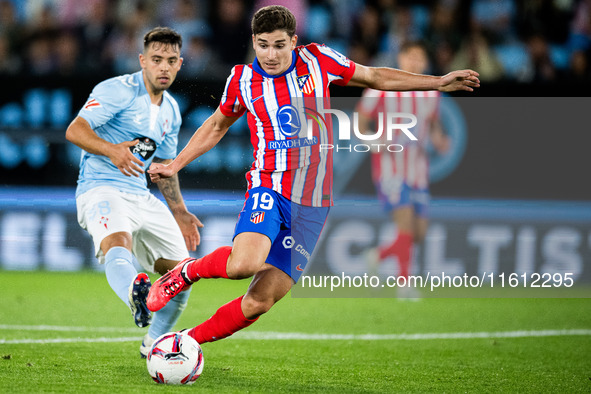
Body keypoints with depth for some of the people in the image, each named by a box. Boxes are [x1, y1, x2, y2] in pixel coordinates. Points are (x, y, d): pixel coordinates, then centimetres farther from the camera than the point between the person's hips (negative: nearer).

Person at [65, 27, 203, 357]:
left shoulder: (171, 111, 16)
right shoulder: (119, 90, -8)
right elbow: (75, 130, -18)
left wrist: (180, 213, 27)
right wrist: (112, 151, -34)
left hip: (141, 196, 8)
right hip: (101, 190, -8)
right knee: (118, 243, -38)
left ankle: (154, 344, 26)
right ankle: (135, 293, -71)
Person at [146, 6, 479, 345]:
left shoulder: (318, 60, 1)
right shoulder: (242, 79, 2)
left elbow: (374, 77, 15)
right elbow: (217, 127, 21)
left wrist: (439, 82, 13)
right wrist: (175, 165, 18)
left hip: (312, 206, 1)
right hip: (269, 189, -1)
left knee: (261, 300, -5)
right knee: (245, 263, -33)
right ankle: (188, 271, -3)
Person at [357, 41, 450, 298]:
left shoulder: (431, 93, 9)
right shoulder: (381, 89, -6)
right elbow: (359, 124, -1)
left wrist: (440, 141, -1)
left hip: (418, 170, 5)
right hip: (390, 167, -5)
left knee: (419, 233, 3)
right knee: (406, 219, -20)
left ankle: (380, 254, 28)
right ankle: (404, 282, -11)